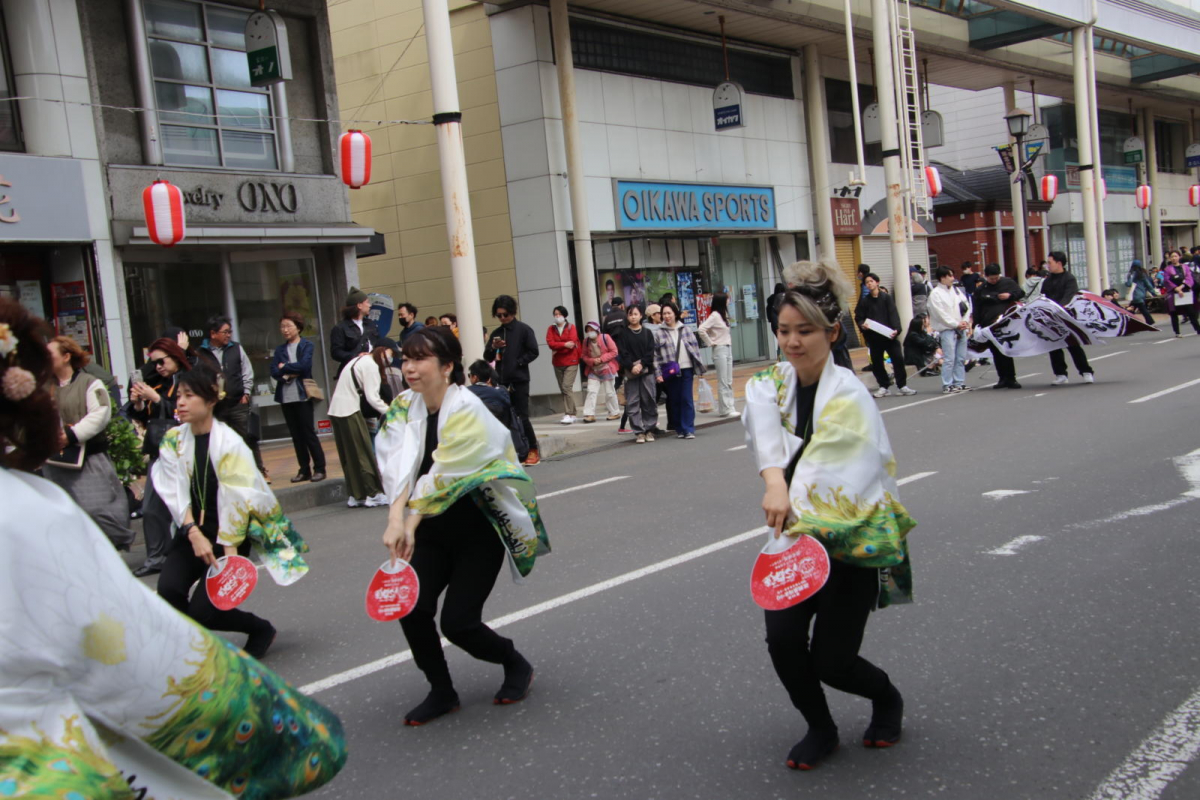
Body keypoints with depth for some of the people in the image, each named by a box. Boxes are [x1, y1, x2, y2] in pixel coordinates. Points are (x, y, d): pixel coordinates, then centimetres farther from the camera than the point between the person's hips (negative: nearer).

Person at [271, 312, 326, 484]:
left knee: (309, 433, -3)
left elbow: (304, 365, -15)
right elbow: (274, 371, 2)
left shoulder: (307, 346, 1)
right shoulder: (280, 350, 13)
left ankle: (319, 468, 3)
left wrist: (284, 368, -4)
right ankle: (304, 470, 12)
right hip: (285, 397, 4)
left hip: (302, 395, -4)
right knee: (296, 435, 7)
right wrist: (290, 373, -14)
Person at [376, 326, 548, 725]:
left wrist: (410, 524, -22)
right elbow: (400, 468, -16)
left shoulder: (467, 411, -19)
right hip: (432, 530, 6)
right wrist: (396, 519, -30)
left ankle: (516, 664, 21)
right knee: (411, 605, -11)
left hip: (479, 530, -5)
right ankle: (441, 692, 12)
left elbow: (441, 478, -23)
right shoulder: (404, 408, -2)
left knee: (458, 621, -10)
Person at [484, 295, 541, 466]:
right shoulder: (496, 333, 13)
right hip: (501, 381, 5)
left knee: (521, 417, -5)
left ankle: (533, 451, 7)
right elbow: (487, 358, 12)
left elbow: (533, 352, -6)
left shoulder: (524, 330, -1)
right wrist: (493, 347, -7)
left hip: (519, 381, -5)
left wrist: (517, 363, -13)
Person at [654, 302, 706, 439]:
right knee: (674, 401, 5)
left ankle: (689, 429, -1)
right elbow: (655, 355, -2)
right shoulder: (658, 334, 1)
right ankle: (679, 429, 14)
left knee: (687, 399, -3)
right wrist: (658, 373, -8)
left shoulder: (686, 330, 7)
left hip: (686, 369, 1)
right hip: (670, 371, -1)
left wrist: (699, 366, 6)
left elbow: (695, 347, 10)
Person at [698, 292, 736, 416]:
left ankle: (729, 407, 14)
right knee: (723, 382, -5)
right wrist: (710, 342, -14)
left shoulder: (723, 315, 12)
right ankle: (724, 409, -1)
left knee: (729, 382, 10)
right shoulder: (714, 316, -13)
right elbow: (701, 329, -22)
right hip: (720, 350, -9)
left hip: (728, 349, 9)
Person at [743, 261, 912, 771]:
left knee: (830, 659, -3)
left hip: (850, 537, -4)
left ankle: (888, 699, 32)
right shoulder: (772, 384, -1)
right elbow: (765, 427, -23)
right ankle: (820, 729, 17)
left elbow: (832, 478, -27)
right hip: (798, 529, 4)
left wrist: (803, 537, -37)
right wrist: (775, 482, -41)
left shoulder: (848, 396, -17)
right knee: (782, 637, -12)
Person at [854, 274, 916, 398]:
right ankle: (884, 387, 19)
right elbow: (858, 317, 6)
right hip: (873, 337, 2)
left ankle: (902, 385, 7)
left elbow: (894, 314, -6)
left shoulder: (887, 298, 1)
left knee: (898, 358, -5)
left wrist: (896, 329, -20)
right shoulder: (864, 301, 6)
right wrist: (862, 325, -17)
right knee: (876, 362, 6)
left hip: (889, 335, -2)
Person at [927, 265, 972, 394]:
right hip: (947, 330, -7)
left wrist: (965, 322, -3)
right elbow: (941, 314, -12)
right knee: (949, 359, -10)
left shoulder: (956, 291, 14)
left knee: (961, 358, 8)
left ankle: (959, 383, 15)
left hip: (961, 329, 7)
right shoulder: (936, 293, -7)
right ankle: (947, 385, -6)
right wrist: (956, 324, -10)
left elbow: (966, 306, 12)